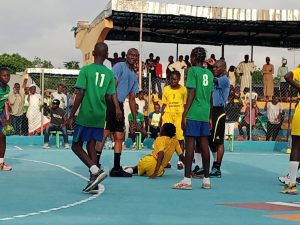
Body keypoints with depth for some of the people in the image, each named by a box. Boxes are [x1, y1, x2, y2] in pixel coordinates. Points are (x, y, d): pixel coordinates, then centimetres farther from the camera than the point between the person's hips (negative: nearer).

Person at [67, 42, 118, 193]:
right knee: (91, 146, 11)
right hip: (100, 117, 4)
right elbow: (109, 97, 5)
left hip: (85, 115, -4)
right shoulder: (109, 74, 4)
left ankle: (96, 171, -12)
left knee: (76, 145, 6)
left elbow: (80, 94, -11)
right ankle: (93, 183, 6)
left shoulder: (85, 70, -7)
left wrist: (71, 116, -6)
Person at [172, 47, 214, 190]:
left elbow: (192, 93, -12)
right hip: (205, 114, 6)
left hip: (193, 114, -6)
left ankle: (187, 180, -7)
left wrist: (184, 115, -12)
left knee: (190, 143, -6)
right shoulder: (209, 73, 14)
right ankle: (206, 180, 10)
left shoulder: (193, 70, -5)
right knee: (204, 145, 8)